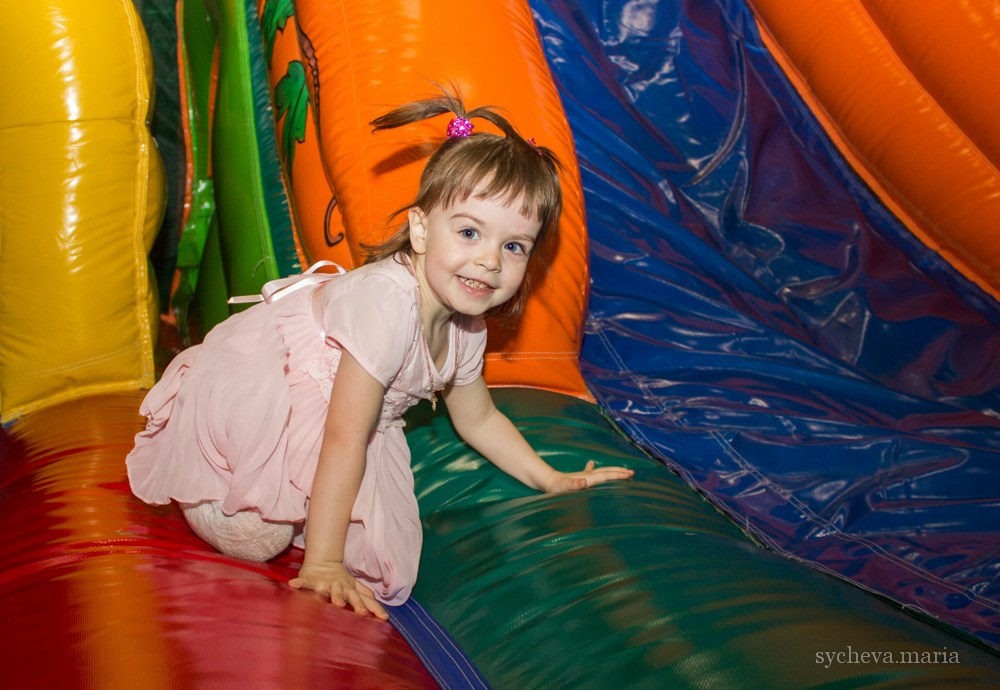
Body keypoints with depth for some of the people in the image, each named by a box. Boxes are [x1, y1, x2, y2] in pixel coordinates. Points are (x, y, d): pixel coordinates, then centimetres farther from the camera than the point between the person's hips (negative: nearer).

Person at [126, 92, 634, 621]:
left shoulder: (465, 330, -7)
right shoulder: (387, 302, -36)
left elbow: (478, 419, 13)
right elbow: (344, 439, -34)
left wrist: (551, 480, 13)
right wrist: (323, 563, -32)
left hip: (308, 403, 8)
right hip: (242, 392, -7)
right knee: (253, 539, -21)